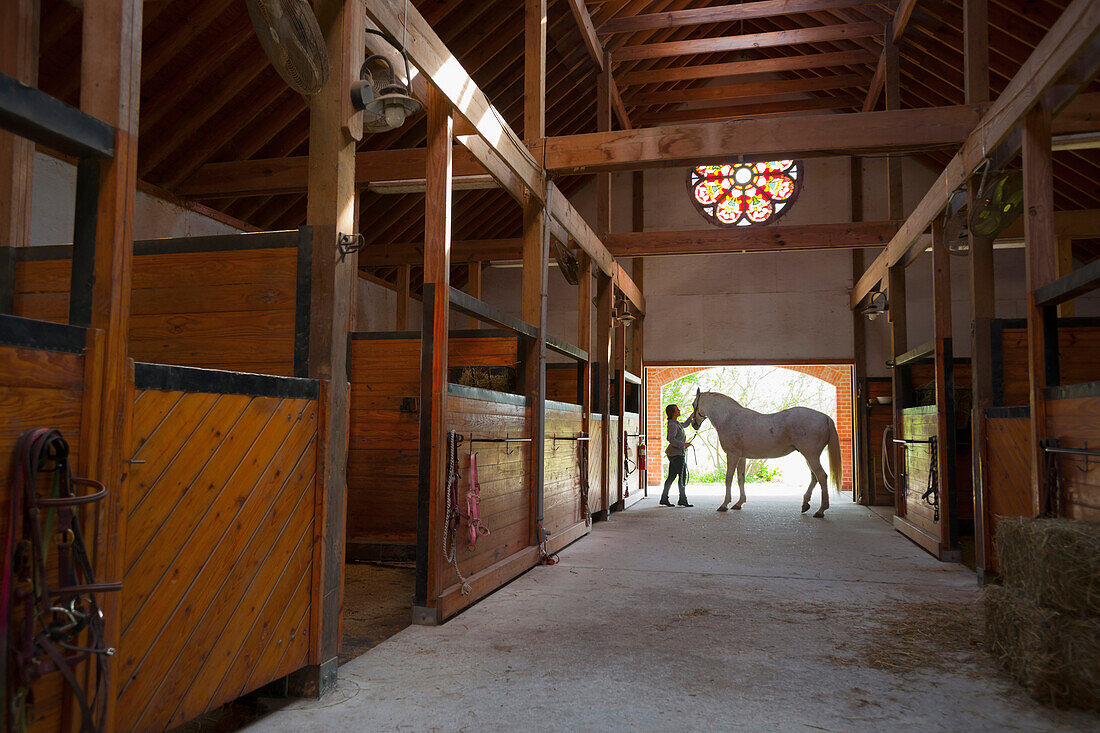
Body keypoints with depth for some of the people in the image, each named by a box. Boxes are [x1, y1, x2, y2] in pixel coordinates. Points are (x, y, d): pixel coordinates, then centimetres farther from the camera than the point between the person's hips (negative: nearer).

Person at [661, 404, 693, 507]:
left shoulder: (676, 423, 15)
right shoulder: (673, 425, -15)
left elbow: (684, 424, 35)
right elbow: (672, 440, -24)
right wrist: (684, 444, -24)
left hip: (674, 454, 10)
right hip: (677, 454, -10)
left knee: (672, 476, 10)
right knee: (683, 476, -4)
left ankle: (664, 499, 12)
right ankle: (682, 500, 2)